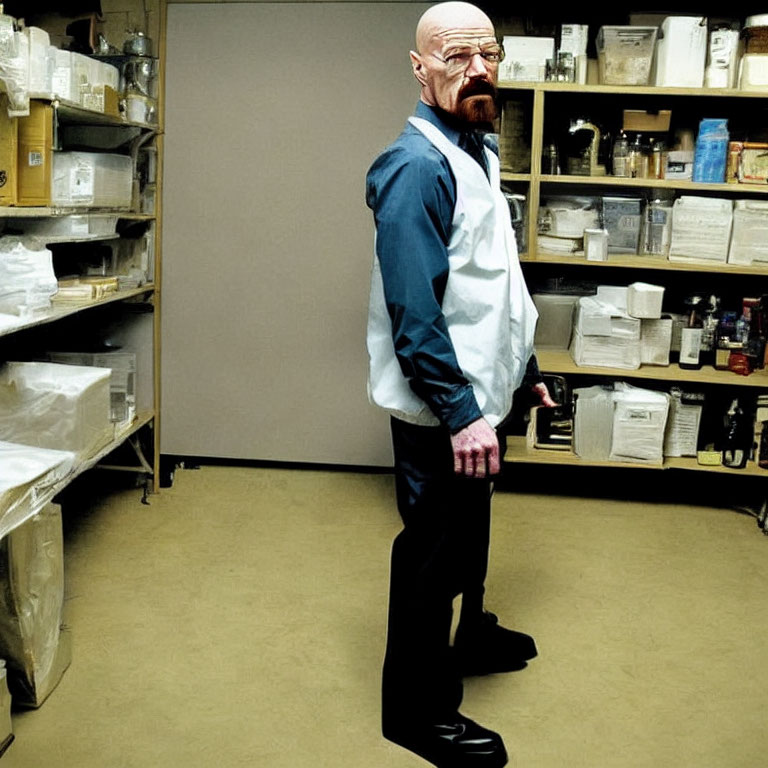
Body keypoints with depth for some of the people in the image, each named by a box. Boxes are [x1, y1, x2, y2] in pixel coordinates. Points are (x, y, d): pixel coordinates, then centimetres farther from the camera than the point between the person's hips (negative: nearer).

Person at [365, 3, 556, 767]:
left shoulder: (476, 151, 11)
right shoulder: (417, 165, -20)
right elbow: (413, 311, -26)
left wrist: (524, 366, 19)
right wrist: (459, 412, -27)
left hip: (478, 390, 10)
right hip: (441, 407, -9)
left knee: (469, 533, 26)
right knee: (433, 552, 3)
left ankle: (470, 635, 48)